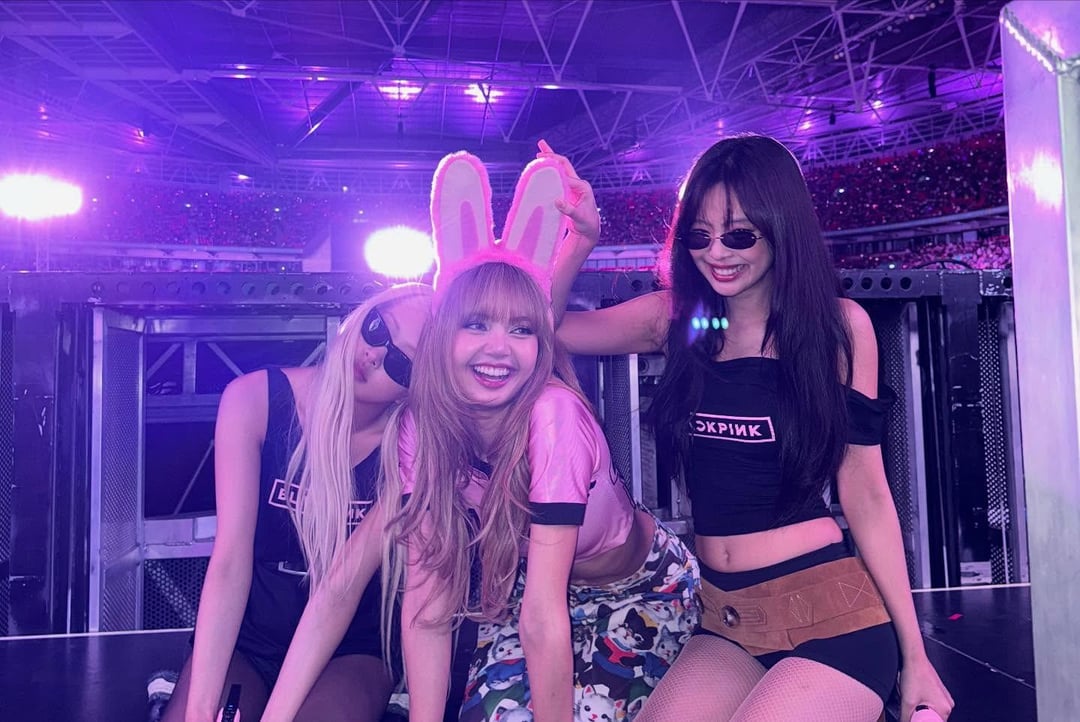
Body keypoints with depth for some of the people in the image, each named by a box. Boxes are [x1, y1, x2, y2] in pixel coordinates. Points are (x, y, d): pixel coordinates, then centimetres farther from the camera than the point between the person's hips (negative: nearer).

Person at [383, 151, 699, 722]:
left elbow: (545, 613, -33)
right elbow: (427, 599, -19)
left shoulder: (553, 415, -34)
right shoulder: (419, 426, -20)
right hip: (521, 578, 3)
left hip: (637, 589, -2)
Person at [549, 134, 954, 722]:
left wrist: (914, 656, 0)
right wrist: (579, 242, -11)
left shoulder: (839, 325, -5)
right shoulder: (676, 320, 2)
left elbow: (865, 495, -2)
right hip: (722, 621, 4)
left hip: (830, 616, -3)